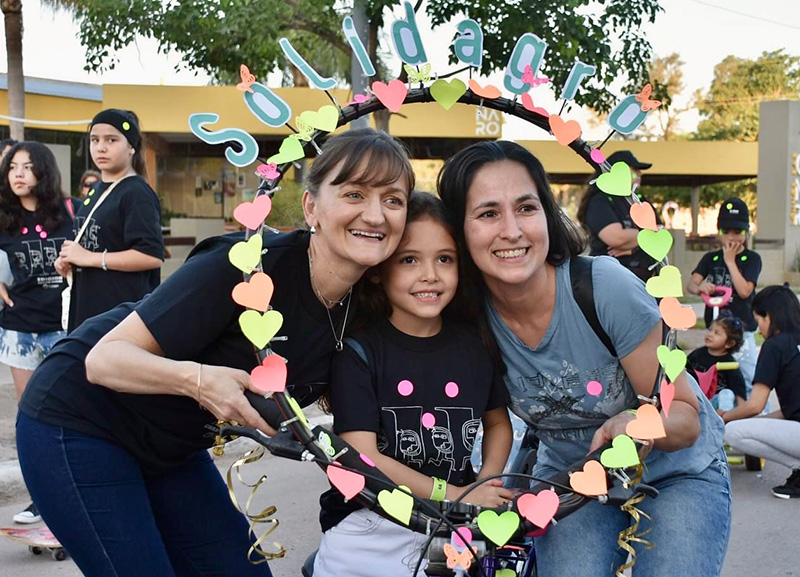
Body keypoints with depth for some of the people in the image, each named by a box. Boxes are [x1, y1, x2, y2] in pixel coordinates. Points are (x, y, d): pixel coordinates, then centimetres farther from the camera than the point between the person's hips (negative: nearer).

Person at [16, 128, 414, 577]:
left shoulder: (361, 308, -8)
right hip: (78, 421, -7)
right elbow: (104, 358, -26)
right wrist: (194, 379, -44)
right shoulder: (246, 265, -29)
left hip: (174, 449, 7)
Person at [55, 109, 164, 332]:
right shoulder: (95, 192, 15)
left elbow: (152, 256, -22)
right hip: (87, 310, 9)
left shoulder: (137, 193, -12)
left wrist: (89, 258, -18)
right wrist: (70, 262, 8)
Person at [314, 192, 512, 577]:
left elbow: (498, 421, 13)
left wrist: (486, 485, -4)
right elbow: (363, 457, -15)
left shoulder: (475, 343, 0)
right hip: (370, 528, -3)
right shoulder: (359, 351, -10)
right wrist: (452, 495, -17)